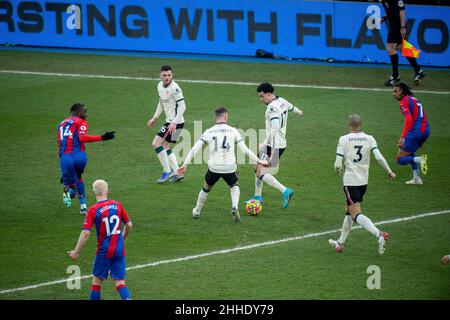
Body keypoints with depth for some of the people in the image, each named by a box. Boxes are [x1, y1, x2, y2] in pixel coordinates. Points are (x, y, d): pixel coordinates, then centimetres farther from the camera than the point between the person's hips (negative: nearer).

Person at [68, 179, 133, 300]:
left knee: (97, 280, 12)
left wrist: (76, 252, -5)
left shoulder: (93, 210, -11)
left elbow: (86, 233, -15)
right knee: (120, 282, 2)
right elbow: (129, 225, 10)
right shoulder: (117, 205, 1)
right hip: (120, 250, 3)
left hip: (104, 250, -3)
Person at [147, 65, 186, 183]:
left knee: (156, 143, -10)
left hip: (176, 122, -9)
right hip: (170, 121, 9)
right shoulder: (160, 86, 8)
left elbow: (182, 106, -22)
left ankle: (167, 171, -4)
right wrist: (155, 118, 22)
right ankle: (177, 173, 17)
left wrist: (174, 123, -27)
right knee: (166, 147, 14)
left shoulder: (174, 88, -20)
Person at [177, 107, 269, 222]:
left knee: (206, 188, 27)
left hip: (214, 167, 1)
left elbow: (194, 149, -4)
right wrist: (259, 161, 5)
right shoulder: (233, 131, -1)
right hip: (229, 168, -1)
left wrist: (185, 165, -1)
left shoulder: (209, 132, 2)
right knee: (234, 186, 26)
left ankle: (197, 211, 40)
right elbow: (245, 150, -3)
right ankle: (234, 208, 1)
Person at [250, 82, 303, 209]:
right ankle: (257, 197, 29)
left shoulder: (272, 107, -20)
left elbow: (275, 128, -32)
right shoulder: (282, 101, 9)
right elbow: (291, 107, 32)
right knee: (257, 167, 22)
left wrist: (265, 143, -34)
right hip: (281, 144, 10)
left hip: (274, 145, -10)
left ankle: (285, 191, -21)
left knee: (260, 173, -11)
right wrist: (299, 112, 55)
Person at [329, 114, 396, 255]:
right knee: (349, 211, 21)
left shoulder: (344, 139, -9)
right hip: (364, 181, 6)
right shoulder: (369, 139, 0)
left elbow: (338, 164, -12)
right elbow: (379, 157, -12)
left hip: (350, 181, -6)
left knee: (356, 214, -9)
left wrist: (338, 170, 11)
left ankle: (379, 234, -30)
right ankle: (340, 242, 30)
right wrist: (389, 172, 1)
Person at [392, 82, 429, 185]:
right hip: (425, 130, 9)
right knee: (409, 153, 32)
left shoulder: (404, 101, -7)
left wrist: (402, 137, -26)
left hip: (415, 131, -9)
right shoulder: (415, 99, 19)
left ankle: (419, 159, -22)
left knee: (400, 159, 1)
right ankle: (416, 178, 25)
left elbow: (409, 120, -21)